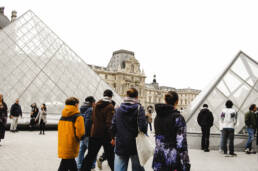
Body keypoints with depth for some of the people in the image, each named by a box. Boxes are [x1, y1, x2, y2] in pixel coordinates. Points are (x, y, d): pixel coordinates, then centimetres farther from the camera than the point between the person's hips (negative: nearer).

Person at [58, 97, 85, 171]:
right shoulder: (78, 117, -12)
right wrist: (80, 137, 3)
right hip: (70, 148, -6)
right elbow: (80, 133, -18)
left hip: (62, 145, 7)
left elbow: (60, 129, 14)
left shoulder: (62, 116, 8)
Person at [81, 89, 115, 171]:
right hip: (106, 135, -5)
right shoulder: (110, 107, -12)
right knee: (110, 156, 8)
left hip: (94, 134, 5)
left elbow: (93, 119, 12)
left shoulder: (96, 105, 6)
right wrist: (112, 136, -14)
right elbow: (109, 122, -17)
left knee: (90, 155, 11)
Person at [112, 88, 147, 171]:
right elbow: (143, 126, -17)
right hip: (135, 145, -3)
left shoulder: (118, 109, 4)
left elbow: (113, 126, 4)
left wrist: (114, 137, 19)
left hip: (120, 145, 3)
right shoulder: (138, 108, -8)